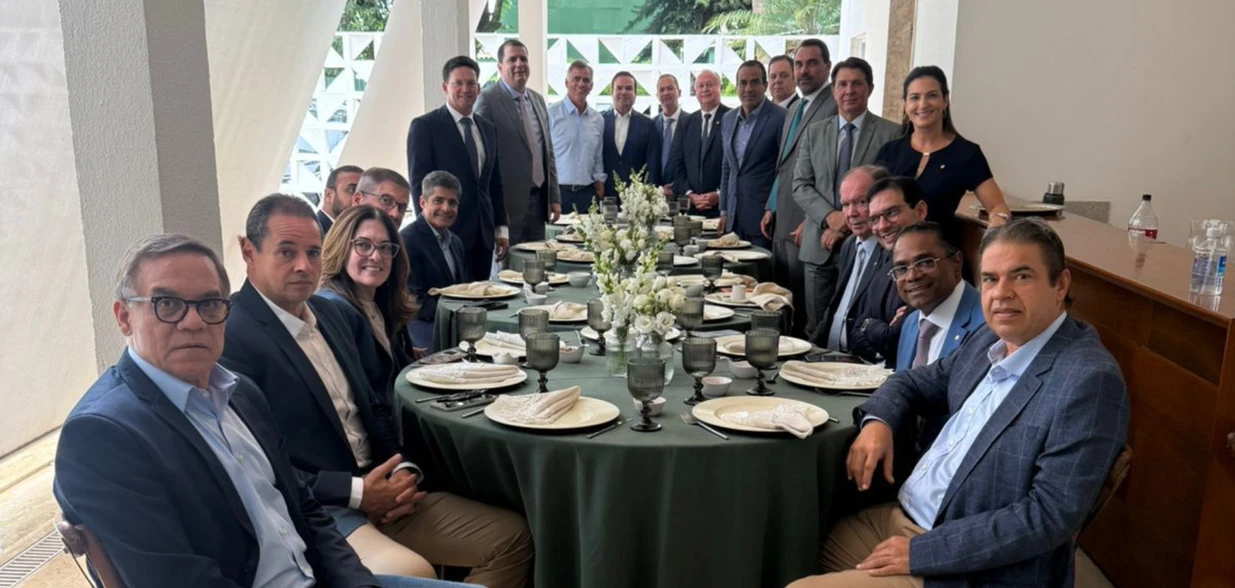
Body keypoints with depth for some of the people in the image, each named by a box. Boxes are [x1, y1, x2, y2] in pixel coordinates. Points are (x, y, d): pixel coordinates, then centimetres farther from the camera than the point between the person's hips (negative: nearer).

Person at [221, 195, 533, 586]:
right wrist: (356, 492, -18)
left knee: (511, 538, 2)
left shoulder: (328, 313, 12)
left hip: (377, 489, 8)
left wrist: (403, 472, 0)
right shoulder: (231, 337, -14)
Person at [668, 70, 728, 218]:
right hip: (690, 205, 3)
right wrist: (689, 194, -2)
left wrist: (720, 194, -12)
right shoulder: (686, 123, 14)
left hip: (723, 204, -3)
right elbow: (677, 163, 11)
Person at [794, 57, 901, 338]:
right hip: (819, 247, 3)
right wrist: (830, 216, -11)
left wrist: (852, 225, -11)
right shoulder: (814, 132, 12)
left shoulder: (892, 134, 0)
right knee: (817, 329, 8)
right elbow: (801, 185, 6)